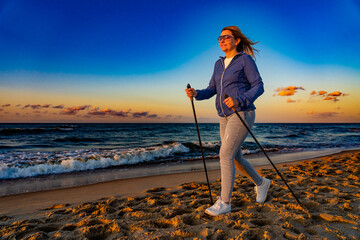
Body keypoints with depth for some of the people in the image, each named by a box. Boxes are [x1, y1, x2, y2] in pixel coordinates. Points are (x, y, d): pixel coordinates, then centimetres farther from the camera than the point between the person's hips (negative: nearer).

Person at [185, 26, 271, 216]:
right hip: (225, 118, 8)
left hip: (242, 114, -7)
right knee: (235, 158, 12)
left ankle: (224, 203, -5)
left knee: (225, 155, -15)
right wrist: (196, 93, -9)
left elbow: (259, 86, -9)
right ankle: (261, 183, 37)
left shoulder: (245, 59, -4)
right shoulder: (219, 64, 16)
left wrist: (239, 101, -26)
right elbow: (212, 90, 12)